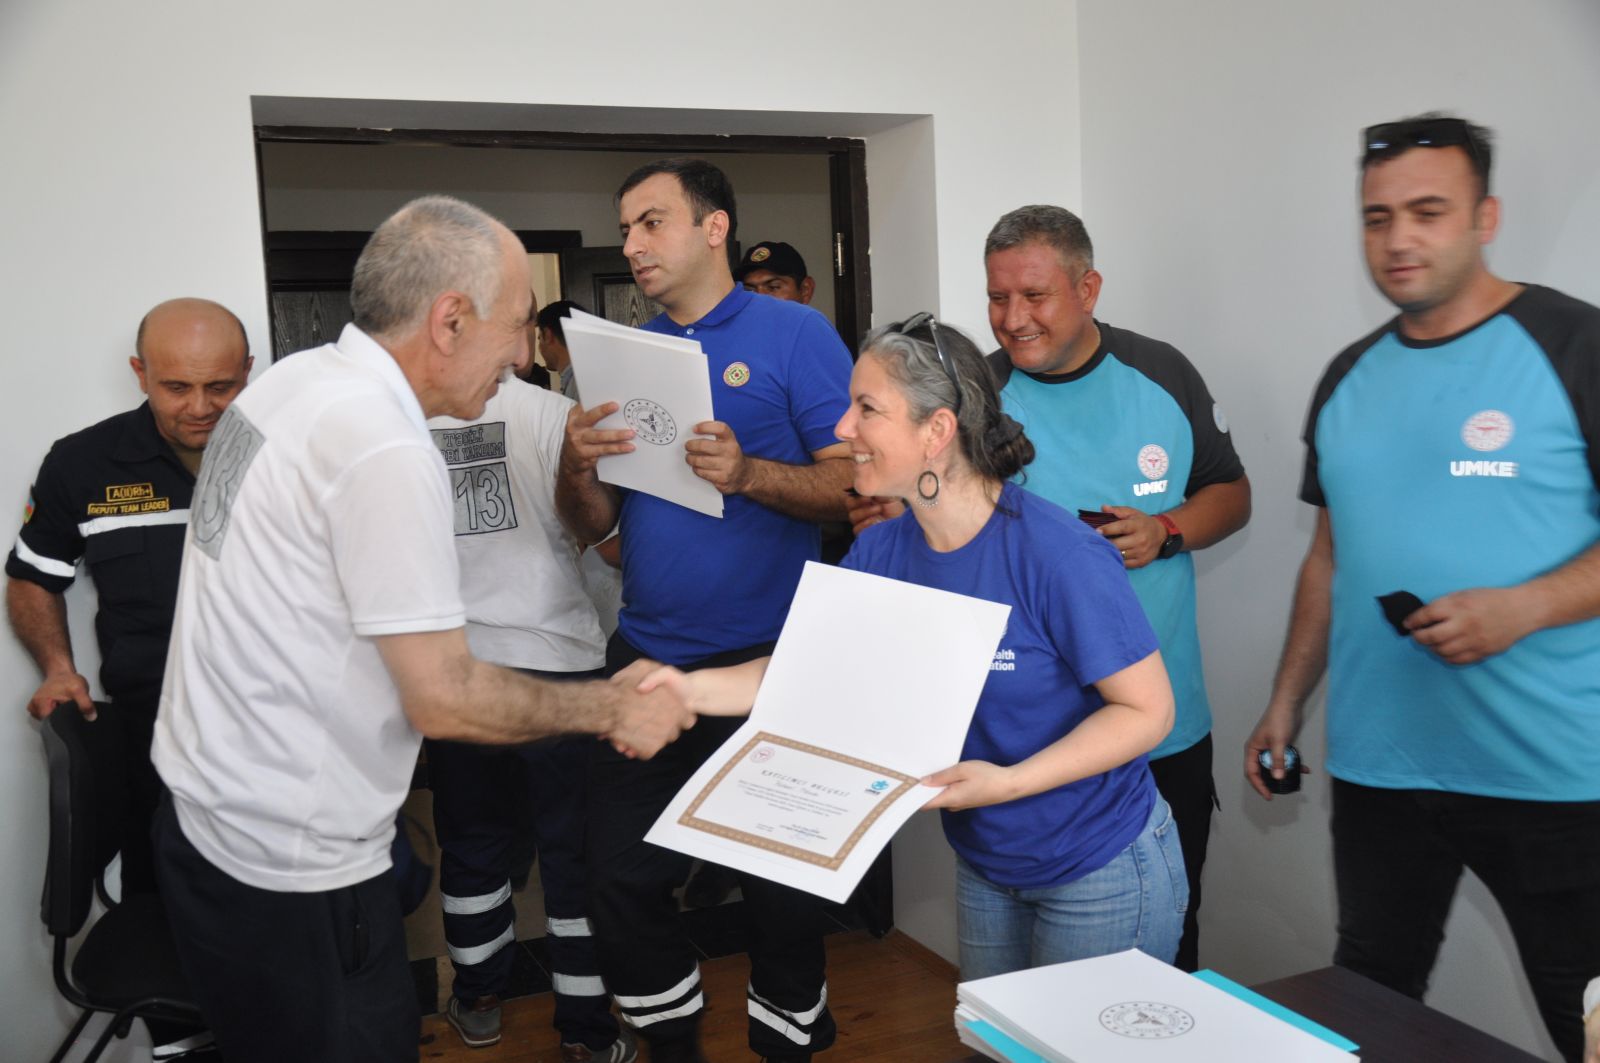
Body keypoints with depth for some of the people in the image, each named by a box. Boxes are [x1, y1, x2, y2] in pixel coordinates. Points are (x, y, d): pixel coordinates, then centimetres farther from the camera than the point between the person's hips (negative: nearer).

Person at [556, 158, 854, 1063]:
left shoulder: (795, 334, -3)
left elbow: (852, 484, -10)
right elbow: (595, 525, 9)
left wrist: (747, 473, -26)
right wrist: (577, 468, -11)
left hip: (766, 664, -5)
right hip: (645, 659, 5)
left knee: (780, 884, 8)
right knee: (624, 881, 10)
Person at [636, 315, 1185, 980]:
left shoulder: (1059, 555, -26)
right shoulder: (881, 552, -6)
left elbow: (1148, 709, -21)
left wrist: (1008, 781, -30)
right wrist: (692, 688, -19)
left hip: (1102, 874, -6)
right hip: (985, 868, 6)